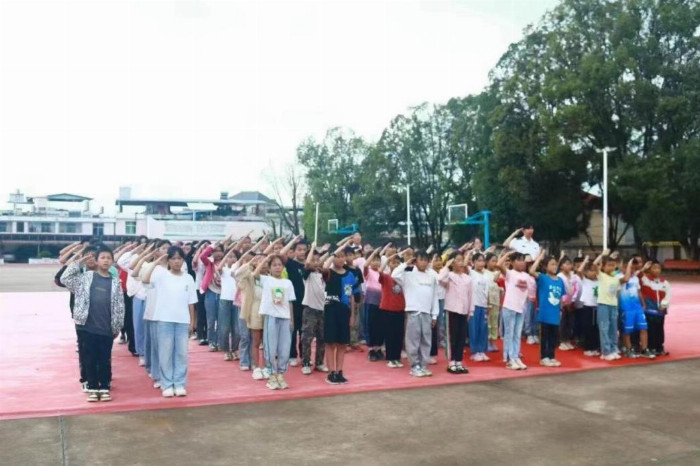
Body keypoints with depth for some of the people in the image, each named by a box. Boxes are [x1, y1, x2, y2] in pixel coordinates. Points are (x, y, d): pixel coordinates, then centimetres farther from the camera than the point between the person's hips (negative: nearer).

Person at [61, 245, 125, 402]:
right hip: (87, 326, 0)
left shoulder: (115, 282, 5)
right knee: (89, 360, 7)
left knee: (105, 360, 8)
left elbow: (119, 306, 7)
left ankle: (104, 388, 18)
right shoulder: (85, 277, 4)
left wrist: (117, 327, 6)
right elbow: (65, 279, -5)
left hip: (106, 329, 1)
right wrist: (78, 262, -5)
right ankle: (93, 388, 18)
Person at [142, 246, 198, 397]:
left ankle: (180, 384, 15)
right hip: (164, 320, -2)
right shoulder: (161, 274, -3)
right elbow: (145, 280, -22)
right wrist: (156, 263, -19)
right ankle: (167, 385, 13)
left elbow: (191, 302, 8)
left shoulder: (188, 278, 5)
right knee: (165, 353, 4)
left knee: (181, 353, 6)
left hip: (183, 321, 2)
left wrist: (192, 321, 6)